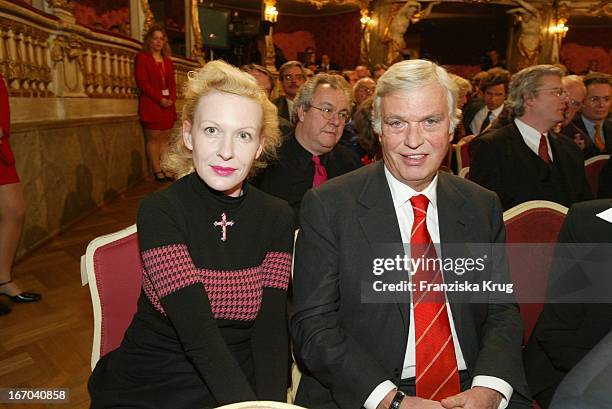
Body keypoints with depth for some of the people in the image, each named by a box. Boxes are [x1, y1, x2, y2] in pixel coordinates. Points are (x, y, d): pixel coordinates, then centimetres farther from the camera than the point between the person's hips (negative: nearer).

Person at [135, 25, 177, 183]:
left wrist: (172, 98, -3)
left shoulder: (167, 60, 21)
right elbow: (142, 82, -8)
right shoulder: (142, 57, 2)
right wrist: (159, 99, -14)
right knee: (153, 138, -5)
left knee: (165, 138, 4)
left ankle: (165, 170, 7)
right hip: (151, 105, -6)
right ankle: (157, 172, -3)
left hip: (167, 105, 6)